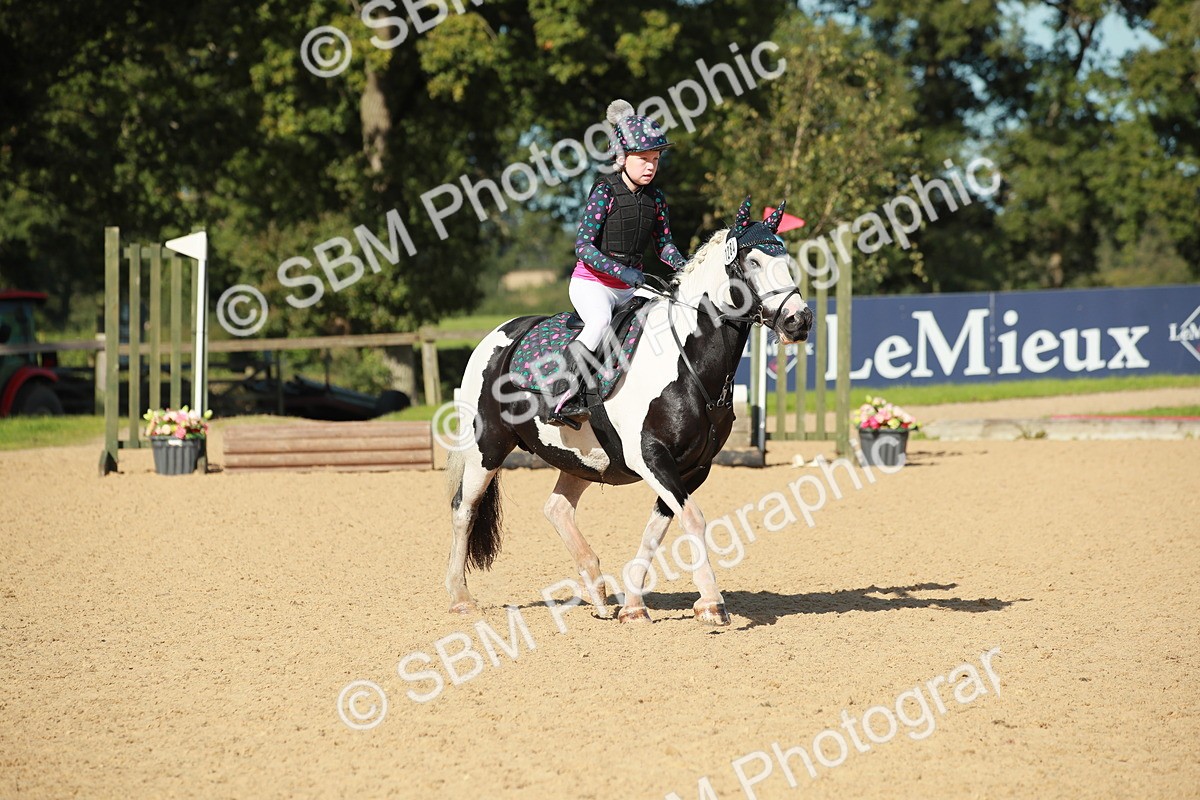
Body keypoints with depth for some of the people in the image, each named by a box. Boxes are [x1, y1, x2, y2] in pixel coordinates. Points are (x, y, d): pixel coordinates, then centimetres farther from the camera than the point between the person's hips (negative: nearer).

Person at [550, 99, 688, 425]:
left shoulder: (656, 198, 6)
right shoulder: (605, 191, -12)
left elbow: (664, 243, 16)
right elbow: (583, 245, -17)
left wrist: (685, 267, -5)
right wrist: (620, 270, -29)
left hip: (630, 286, 7)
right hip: (591, 282, -7)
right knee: (601, 321, -36)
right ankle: (567, 398, -39)